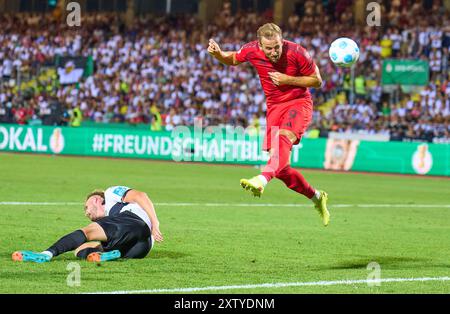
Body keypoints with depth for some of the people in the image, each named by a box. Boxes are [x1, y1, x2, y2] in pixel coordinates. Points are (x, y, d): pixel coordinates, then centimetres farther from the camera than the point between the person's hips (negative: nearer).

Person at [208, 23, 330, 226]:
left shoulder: (297, 53, -16)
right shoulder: (251, 51, -8)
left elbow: (317, 81, -6)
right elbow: (233, 60, 15)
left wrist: (288, 80, -18)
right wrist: (218, 54, -8)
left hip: (299, 103, -4)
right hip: (274, 107, 4)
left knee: (284, 138, -36)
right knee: (281, 169, -2)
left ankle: (261, 180, -60)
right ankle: (317, 197, 18)